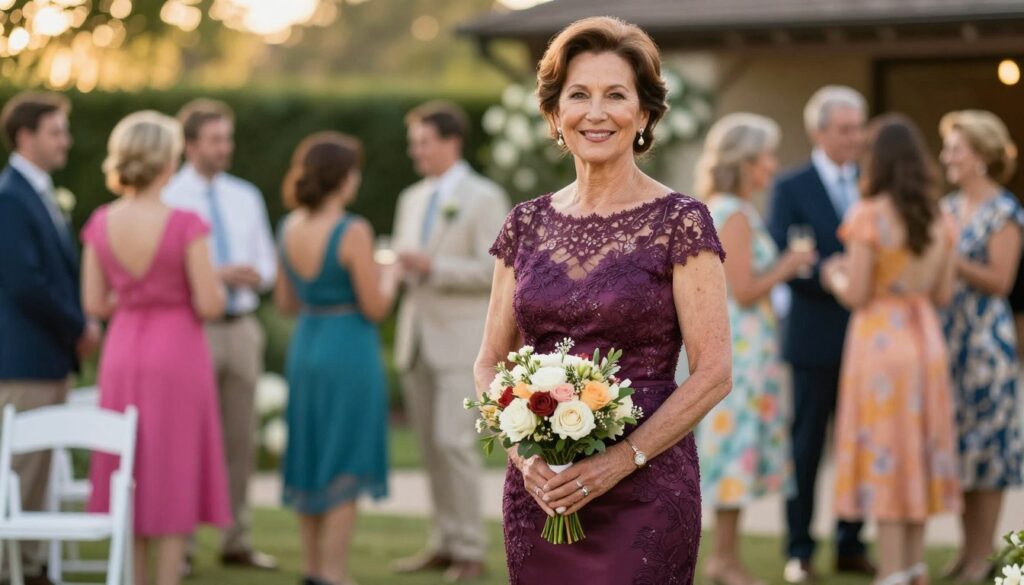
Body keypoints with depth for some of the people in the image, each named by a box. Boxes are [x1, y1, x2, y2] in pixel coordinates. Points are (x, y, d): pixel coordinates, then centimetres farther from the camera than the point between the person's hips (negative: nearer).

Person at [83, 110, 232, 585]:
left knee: (128, 477, 14)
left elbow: (95, 305, 2)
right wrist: (215, 281, 7)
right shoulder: (185, 225, -16)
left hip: (122, 354, 4)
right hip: (177, 353, -4)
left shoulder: (101, 224, -2)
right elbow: (210, 306, -14)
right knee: (173, 482, 5)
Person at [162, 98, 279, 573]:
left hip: (241, 328, 5)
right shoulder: (168, 199, -3)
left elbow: (268, 261, 16)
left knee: (241, 439, 7)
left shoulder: (246, 197, 13)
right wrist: (217, 275, -18)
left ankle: (236, 541, 16)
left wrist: (257, 275, -7)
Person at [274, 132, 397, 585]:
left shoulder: (290, 228, 4)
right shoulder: (353, 232, -17)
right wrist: (389, 276, 5)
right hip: (348, 351, -7)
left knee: (309, 463, 16)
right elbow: (375, 307, -14)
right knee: (345, 469, 1)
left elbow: (286, 303, 12)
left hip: (304, 347, 7)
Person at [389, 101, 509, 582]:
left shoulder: (483, 199, -5)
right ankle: (444, 542, 14)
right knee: (431, 447, 7)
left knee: (453, 442, -12)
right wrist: (401, 267, 0)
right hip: (416, 339, 7)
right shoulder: (411, 200, 17)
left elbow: (493, 271, -12)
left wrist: (432, 267, -19)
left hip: (460, 340, -7)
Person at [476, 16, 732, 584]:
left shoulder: (680, 222, -4)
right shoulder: (526, 224, 8)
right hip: (537, 492, 4)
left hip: (644, 491, -4)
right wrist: (522, 452, -6)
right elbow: (490, 363, 11)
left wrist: (620, 460, -16)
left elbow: (713, 372, -8)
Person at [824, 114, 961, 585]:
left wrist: (834, 277, 7)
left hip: (880, 338, -6)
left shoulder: (869, 216, -13)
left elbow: (856, 295, -13)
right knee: (919, 449, 13)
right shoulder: (939, 219, 4)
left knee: (884, 455, 0)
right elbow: (944, 294, 8)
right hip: (926, 338, 6)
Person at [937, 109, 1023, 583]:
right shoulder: (948, 208, 12)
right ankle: (968, 547, 17)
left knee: (985, 443, -1)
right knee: (955, 441, 8)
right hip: (946, 334, 7)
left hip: (986, 338, -7)